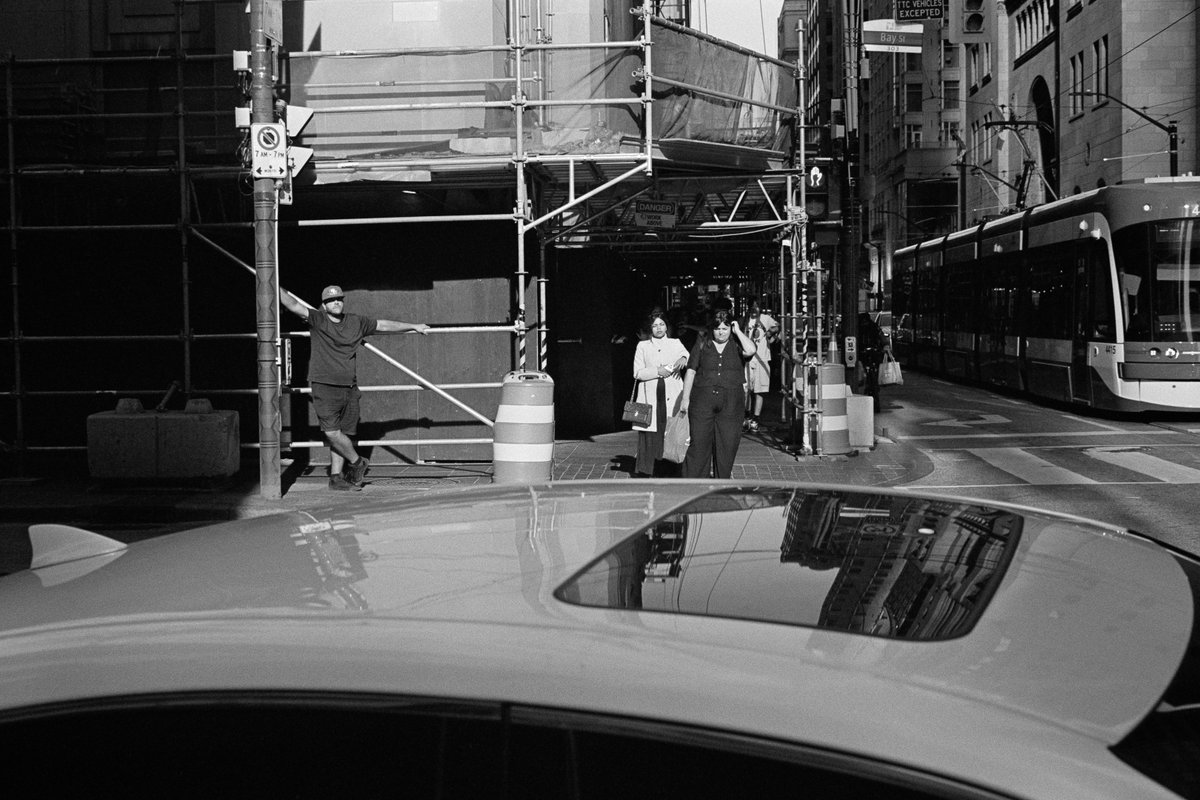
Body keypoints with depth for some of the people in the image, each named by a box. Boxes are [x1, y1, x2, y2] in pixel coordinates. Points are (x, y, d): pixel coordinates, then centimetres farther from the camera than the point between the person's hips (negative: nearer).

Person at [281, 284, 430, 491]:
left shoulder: (356, 323, 11)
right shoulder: (318, 320, -2)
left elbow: (383, 325, 22)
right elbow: (295, 306, -13)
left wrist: (413, 326, 29)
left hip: (349, 388, 4)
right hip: (324, 387, -4)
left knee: (342, 434, 6)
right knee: (332, 431, -13)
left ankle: (336, 477, 14)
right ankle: (357, 463, 9)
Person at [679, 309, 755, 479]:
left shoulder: (736, 345, 6)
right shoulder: (702, 345, 8)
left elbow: (750, 350, -17)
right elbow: (691, 371, 8)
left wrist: (738, 331, -5)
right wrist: (685, 398, 4)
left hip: (731, 404, 0)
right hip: (703, 402, 0)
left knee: (728, 444, 2)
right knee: (699, 443, -4)